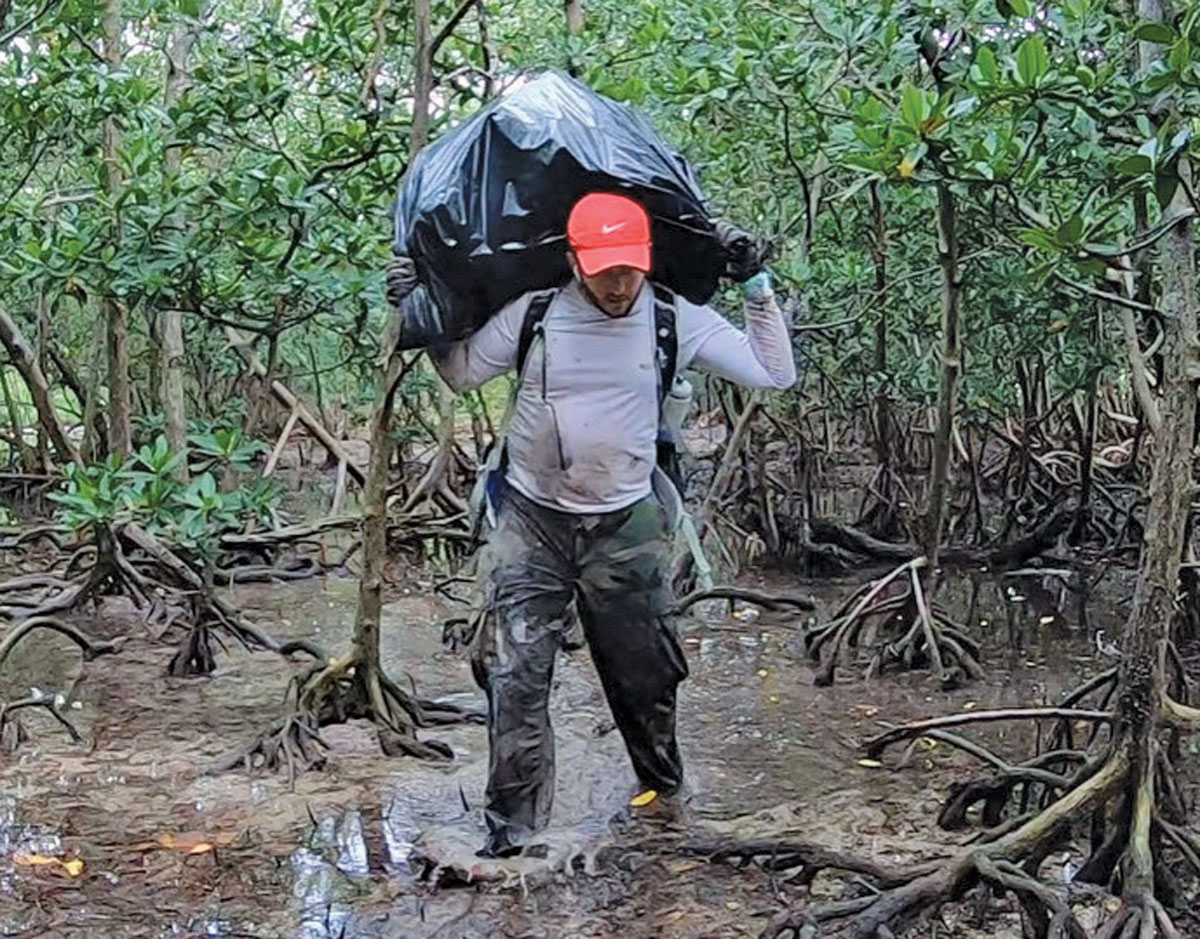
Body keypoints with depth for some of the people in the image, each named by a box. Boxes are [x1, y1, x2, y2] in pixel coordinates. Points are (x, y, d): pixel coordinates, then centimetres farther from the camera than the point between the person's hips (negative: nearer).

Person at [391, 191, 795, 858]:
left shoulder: (677, 321, -5)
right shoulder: (533, 315, -6)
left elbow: (773, 373, -1)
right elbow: (461, 372, 9)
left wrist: (757, 286, -7)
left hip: (625, 527, 0)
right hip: (531, 521, 0)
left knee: (641, 672, 12)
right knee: (514, 678, -5)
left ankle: (663, 784, 39)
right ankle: (511, 826, 4)